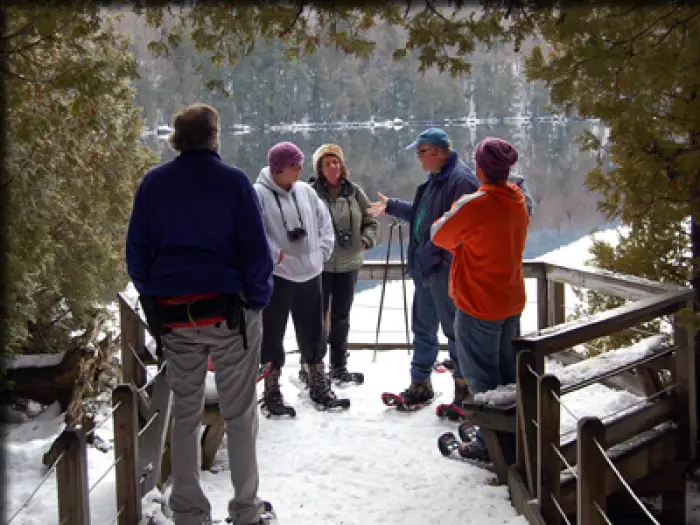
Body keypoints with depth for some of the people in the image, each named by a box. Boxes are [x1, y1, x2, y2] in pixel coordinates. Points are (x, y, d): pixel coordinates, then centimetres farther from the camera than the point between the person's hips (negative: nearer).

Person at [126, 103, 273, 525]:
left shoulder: (153, 183, 3)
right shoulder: (234, 181, -7)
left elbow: (137, 252, 5)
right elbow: (256, 251, -9)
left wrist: (153, 301, 13)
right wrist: (257, 300, 1)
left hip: (173, 316, 3)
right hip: (229, 311, -3)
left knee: (185, 413, 14)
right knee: (240, 413, 8)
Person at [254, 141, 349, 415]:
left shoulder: (306, 191, 7)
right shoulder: (259, 194, -11)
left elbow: (325, 223, 14)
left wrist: (321, 252, 4)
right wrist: (276, 256, -19)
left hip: (310, 275, 6)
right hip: (276, 277, -5)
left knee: (313, 334, 15)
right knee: (272, 336, 4)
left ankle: (320, 389, 28)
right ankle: (272, 394, 16)